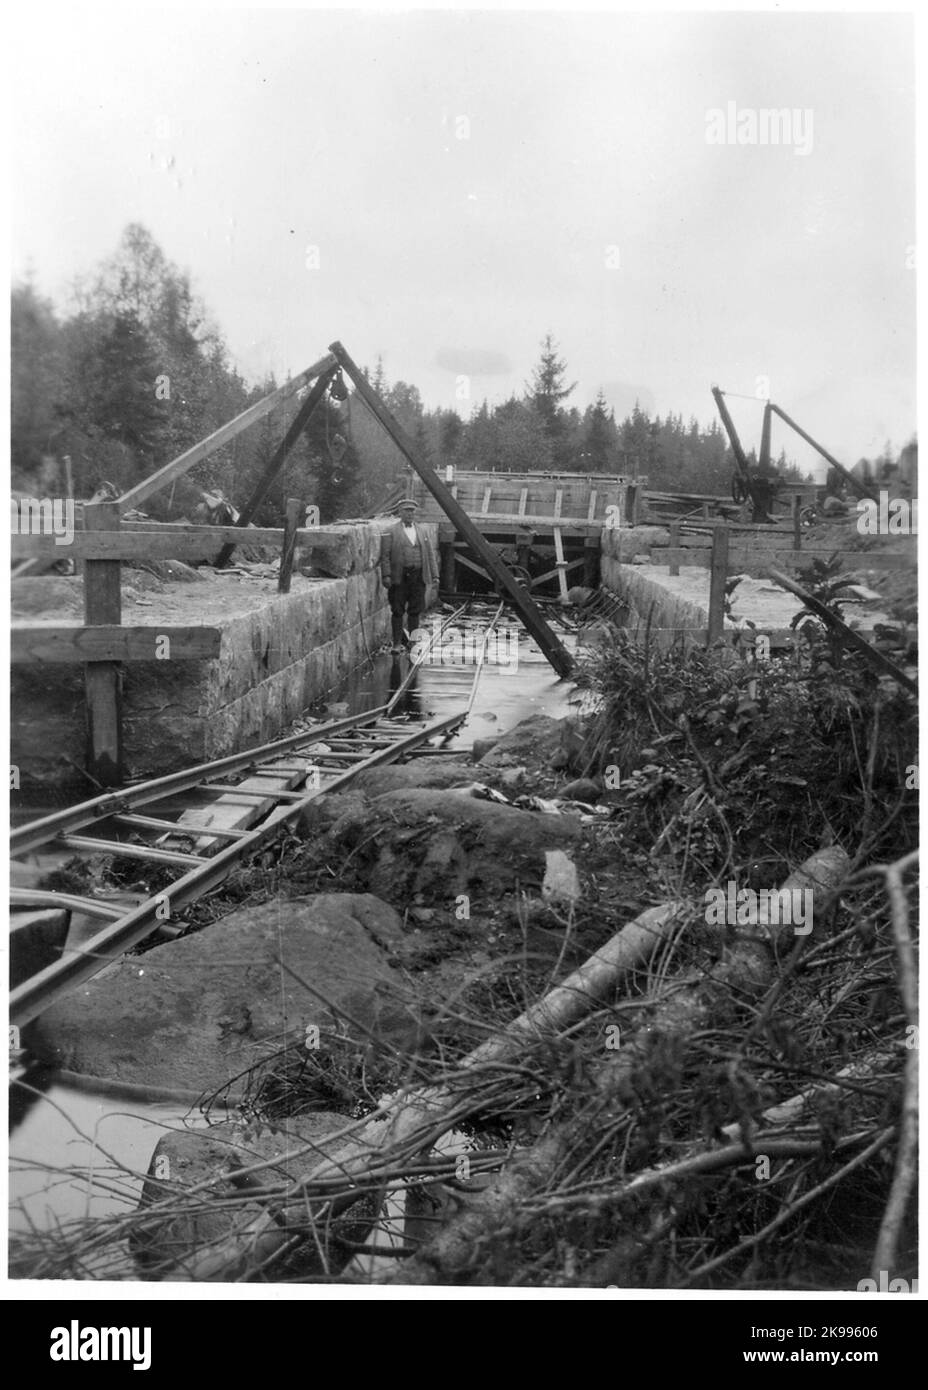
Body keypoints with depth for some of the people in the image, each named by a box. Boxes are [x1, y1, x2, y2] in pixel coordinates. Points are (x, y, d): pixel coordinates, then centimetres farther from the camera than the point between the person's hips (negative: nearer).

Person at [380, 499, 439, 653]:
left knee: (415, 611, 5)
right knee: (397, 611, -1)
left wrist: (434, 574, 8)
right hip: (399, 577, -4)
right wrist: (386, 575, -12)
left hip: (418, 577, 4)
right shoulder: (391, 532, 3)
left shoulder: (421, 532, 17)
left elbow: (430, 554, 16)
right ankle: (397, 643, 4)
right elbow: (385, 555, -3)